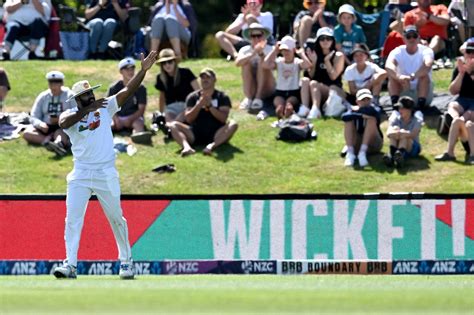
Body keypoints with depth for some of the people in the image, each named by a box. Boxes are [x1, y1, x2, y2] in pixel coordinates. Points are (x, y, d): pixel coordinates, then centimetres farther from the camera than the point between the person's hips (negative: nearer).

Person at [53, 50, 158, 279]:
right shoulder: (70, 115, 1)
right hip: (80, 175, 0)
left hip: (106, 174, 0)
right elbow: (64, 123, -22)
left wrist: (143, 70, -17)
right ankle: (70, 265, -6)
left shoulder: (105, 108, 5)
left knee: (116, 219, 8)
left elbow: (127, 91, -5)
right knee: (73, 219, -7)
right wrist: (87, 110, -29)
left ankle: (126, 261, 21)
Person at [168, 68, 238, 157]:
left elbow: (223, 118, -6)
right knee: (174, 125, -20)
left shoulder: (222, 97, 8)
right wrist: (199, 104, -15)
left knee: (232, 124, -28)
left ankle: (211, 145, -50)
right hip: (195, 134, 1)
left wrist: (210, 105, -19)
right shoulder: (193, 97, 11)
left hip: (215, 135, -1)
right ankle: (187, 147, -50)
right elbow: (188, 119, -1)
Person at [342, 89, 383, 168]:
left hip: (373, 145, -1)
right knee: (349, 120, -18)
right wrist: (361, 116, -31)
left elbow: (373, 112, -32)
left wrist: (359, 110, -16)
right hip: (356, 145, 1)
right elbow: (344, 117, -26)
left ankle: (362, 152, -33)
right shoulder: (353, 109, -2)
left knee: (371, 118, -23)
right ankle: (350, 153, -29)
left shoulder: (375, 109, -5)